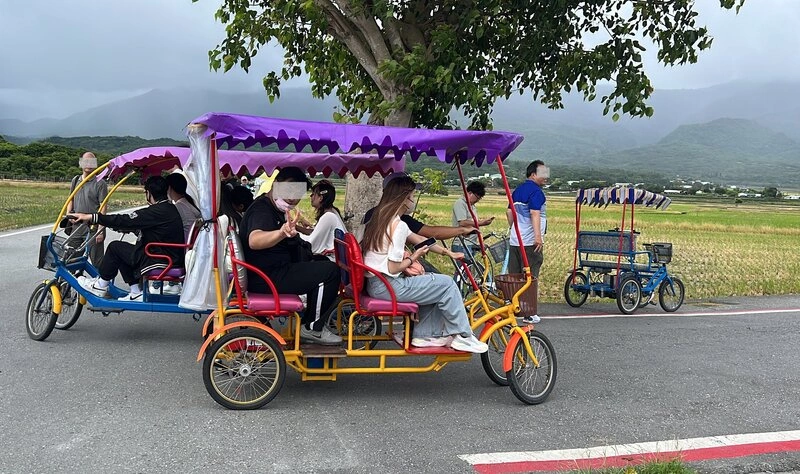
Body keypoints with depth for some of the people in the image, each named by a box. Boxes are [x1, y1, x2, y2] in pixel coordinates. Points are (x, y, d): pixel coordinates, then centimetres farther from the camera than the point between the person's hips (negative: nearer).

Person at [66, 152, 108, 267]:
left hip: (93, 228, -6)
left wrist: (100, 229, -15)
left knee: (96, 260, -2)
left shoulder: (100, 183, -6)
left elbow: (103, 207, -10)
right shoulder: (75, 180, 12)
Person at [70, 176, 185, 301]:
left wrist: (91, 217, -16)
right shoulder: (171, 208, 10)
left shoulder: (158, 212, -19)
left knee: (115, 247, 2)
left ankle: (100, 286, 15)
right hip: (174, 260, 9)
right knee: (124, 253, 18)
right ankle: (136, 292, 16)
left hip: (161, 263, -9)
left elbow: (126, 221, -20)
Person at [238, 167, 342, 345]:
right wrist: (282, 232, -59)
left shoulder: (274, 208, 14)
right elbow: (254, 241, -43)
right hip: (265, 277, -11)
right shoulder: (262, 209, -18)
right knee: (330, 271, -19)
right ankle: (312, 328, -5)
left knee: (323, 262, 23)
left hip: (270, 271, 11)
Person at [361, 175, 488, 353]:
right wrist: (413, 258, -2)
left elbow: (419, 239, 20)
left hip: (374, 283, 10)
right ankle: (462, 336, 7)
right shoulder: (398, 225, -18)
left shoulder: (380, 218, 12)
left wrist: (447, 252, 22)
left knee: (432, 284, 22)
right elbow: (393, 268, -20)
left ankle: (425, 335, 21)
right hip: (388, 286, -10)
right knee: (446, 284, -3)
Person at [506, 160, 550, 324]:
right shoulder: (535, 191, -11)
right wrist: (538, 235, -27)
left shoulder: (518, 190, 15)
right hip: (530, 242, -7)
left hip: (514, 240, 8)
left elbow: (509, 212, 20)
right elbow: (534, 213, -22)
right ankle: (529, 314, 1)